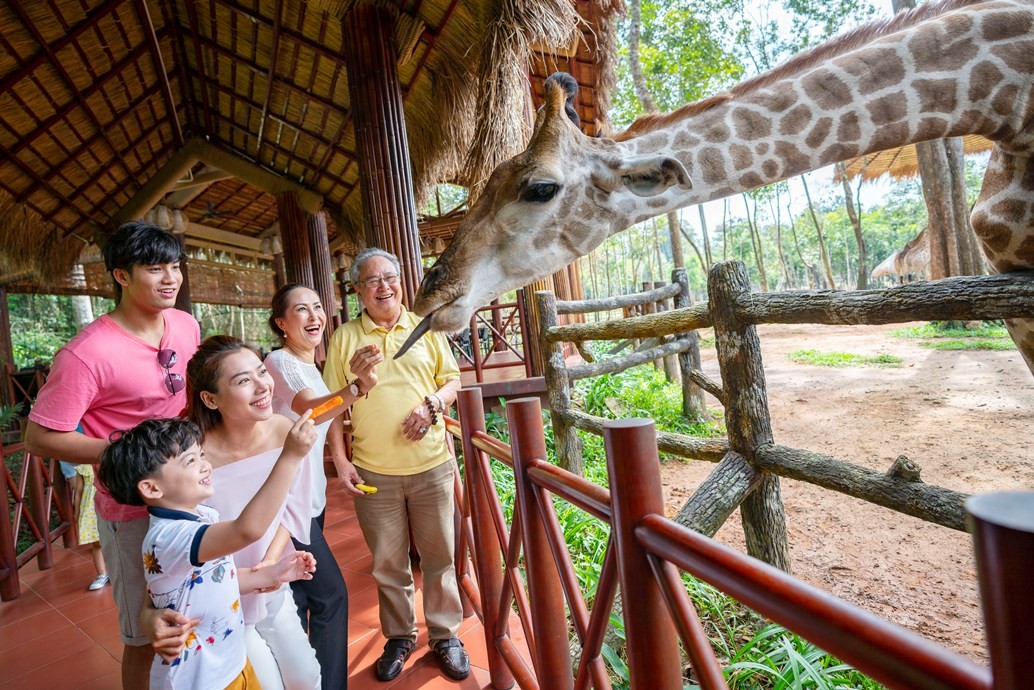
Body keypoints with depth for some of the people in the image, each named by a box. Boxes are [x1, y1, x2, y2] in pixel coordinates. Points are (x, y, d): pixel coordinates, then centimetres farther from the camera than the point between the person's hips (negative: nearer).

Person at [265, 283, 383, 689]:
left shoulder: (314, 365, 8)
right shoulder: (280, 360, -18)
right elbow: (310, 409, -38)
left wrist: (341, 462, 11)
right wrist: (358, 386, -56)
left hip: (311, 495, 8)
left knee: (299, 596, 19)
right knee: (330, 594, -1)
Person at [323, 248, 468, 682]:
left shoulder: (426, 330, 5)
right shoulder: (345, 336, 3)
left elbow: (452, 381, 7)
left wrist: (432, 404, -12)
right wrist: (340, 459, -7)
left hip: (431, 464, 0)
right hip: (373, 471, 0)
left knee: (438, 556, 11)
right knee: (388, 561, 14)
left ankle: (445, 636, 31)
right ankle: (399, 637, 35)